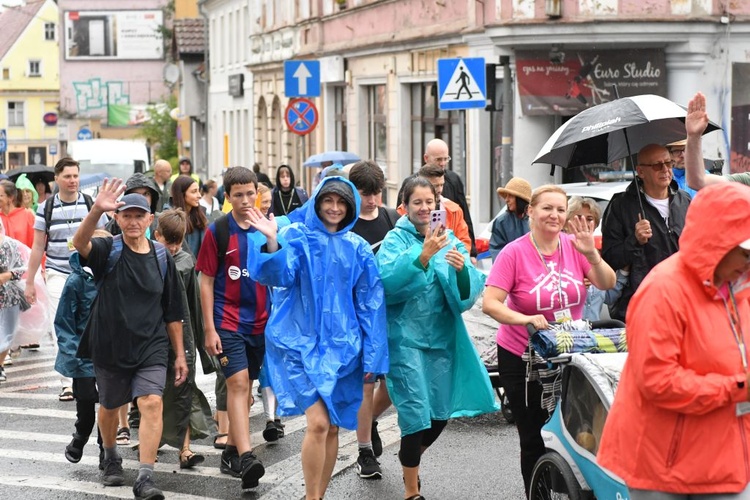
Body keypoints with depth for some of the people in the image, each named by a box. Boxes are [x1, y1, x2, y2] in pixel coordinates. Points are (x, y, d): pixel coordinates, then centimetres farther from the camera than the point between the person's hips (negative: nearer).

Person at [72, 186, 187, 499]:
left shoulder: (162, 257, 1)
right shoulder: (108, 250, -6)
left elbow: (172, 312, 7)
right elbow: (80, 243, -31)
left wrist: (180, 354, 6)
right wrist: (97, 210, -48)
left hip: (151, 348, 0)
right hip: (109, 346, 0)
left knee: (152, 403, -17)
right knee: (109, 406, 18)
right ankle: (111, 459, 45)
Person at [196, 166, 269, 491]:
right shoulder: (218, 231, -4)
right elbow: (207, 281, -2)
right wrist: (209, 329, -6)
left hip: (259, 322, 4)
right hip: (228, 321, -4)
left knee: (244, 387, 10)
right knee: (237, 384, -14)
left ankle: (231, 450, 22)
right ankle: (246, 458, -22)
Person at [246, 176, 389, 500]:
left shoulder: (357, 248, 8)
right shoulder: (295, 237, 0)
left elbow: (370, 304, 7)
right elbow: (279, 276, -16)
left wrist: (372, 357, 3)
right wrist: (272, 242, -33)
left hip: (342, 347, 4)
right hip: (302, 343, -4)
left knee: (332, 428, 7)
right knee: (318, 422, -16)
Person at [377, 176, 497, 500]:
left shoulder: (450, 240, 8)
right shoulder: (395, 239, -4)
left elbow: (470, 290, -1)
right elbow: (387, 280, -23)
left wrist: (462, 269, -22)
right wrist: (423, 255, -35)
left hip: (442, 337, 5)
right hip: (406, 337, -5)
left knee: (441, 414, 12)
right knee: (417, 415, -8)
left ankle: (409, 460, 41)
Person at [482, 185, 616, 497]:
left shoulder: (573, 246, -2)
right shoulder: (515, 252, -12)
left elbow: (607, 284, -6)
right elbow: (490, 304, -18)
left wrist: (591, 254, -23)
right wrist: (525, 319, -33)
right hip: (522, 358, -3)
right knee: (533, 438, 5)